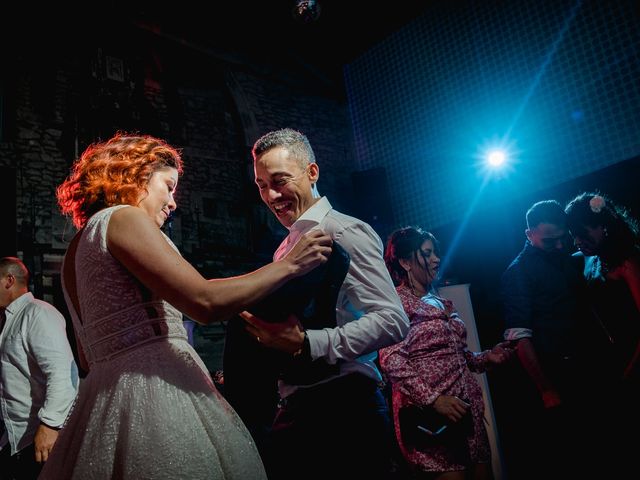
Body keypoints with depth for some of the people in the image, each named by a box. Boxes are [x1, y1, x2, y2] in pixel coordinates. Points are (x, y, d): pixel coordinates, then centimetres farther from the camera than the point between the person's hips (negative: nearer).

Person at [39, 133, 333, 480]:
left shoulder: (79, 247, 20)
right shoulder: (122, 218, -7)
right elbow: (206, 302, -18)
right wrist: (289, 265, -8)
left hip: (106, 390, 10)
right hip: (154, 384, -9)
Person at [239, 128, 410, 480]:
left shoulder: (343, 232, -10)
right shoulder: (286, 247, 16)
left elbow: (393, 321, -20)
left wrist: (307, 345, -27)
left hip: (343, 408, -8)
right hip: (293, 410, 8)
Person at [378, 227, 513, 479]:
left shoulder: (442, 302, 17)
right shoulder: (396, 301, -8)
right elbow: (391, 361, -19)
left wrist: (486, 357, 7)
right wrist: (432, 398, -24)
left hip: (468, 408, 8)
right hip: (429, 415, -8)